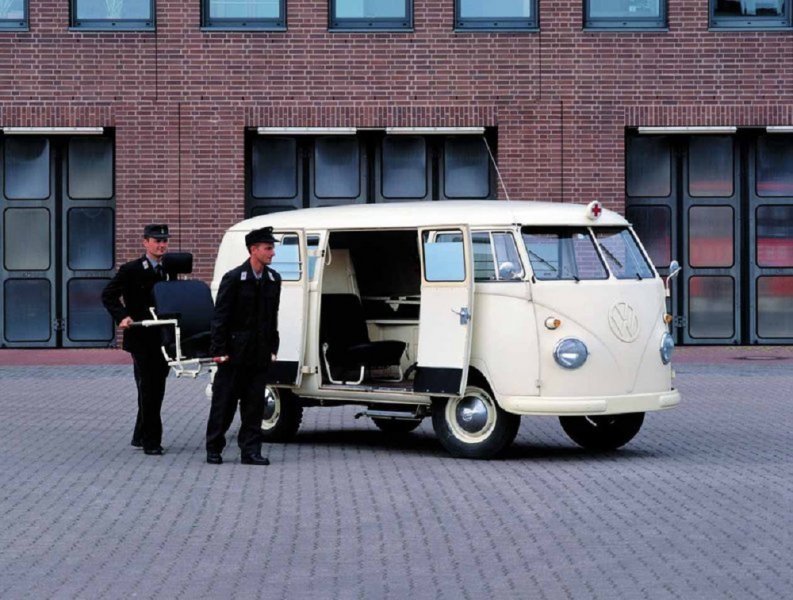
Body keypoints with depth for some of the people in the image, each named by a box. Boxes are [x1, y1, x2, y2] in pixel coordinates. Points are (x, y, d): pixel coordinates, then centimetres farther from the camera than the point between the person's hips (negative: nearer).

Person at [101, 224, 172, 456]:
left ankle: (141, 437, 23)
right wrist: (121, 317, -19)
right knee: (147, 389, -4)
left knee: (156, 389, 11)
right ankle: (151, 441, 1)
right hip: (141, 339, -6)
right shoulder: (131, 270, -5)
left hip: (163, 339, 6)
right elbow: (108, 295, -6)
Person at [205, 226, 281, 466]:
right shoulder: (234, 279, -9)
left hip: (259, 354, 5)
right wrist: (220, 350, -12)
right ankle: (214, 449, 12)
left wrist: (272, 348, 9)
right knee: (224, 401, 2)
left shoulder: (273, 280, 9)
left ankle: (250, 451, 9)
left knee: (255, 403, 5)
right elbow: (220, 317, -9)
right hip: (235, 352, -5)